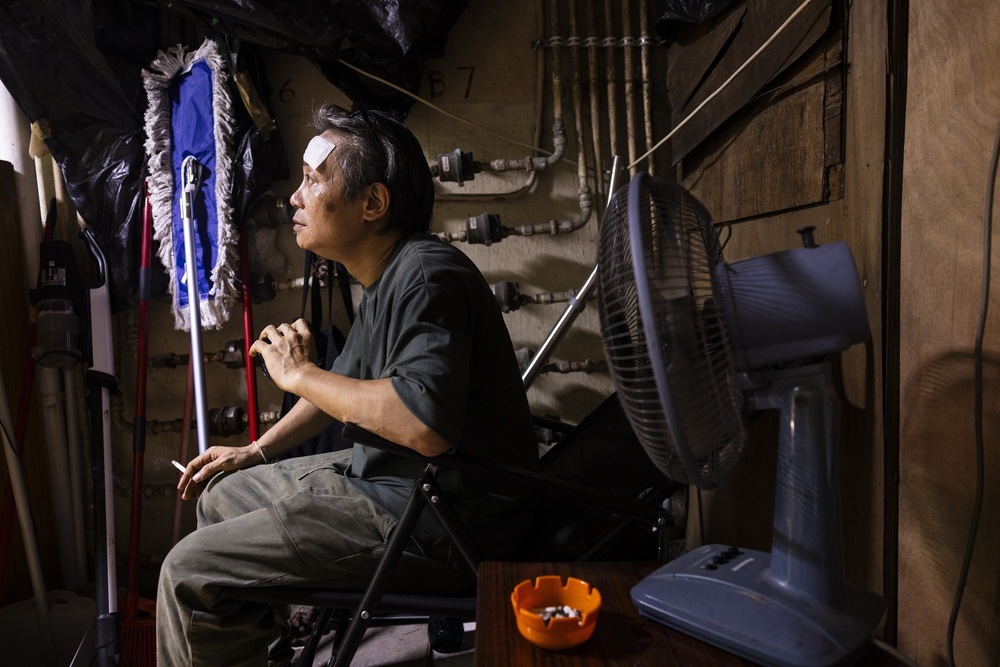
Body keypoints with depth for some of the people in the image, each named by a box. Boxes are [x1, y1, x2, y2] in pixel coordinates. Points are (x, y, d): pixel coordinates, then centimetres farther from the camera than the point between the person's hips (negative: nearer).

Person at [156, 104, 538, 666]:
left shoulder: (428, 276, -23)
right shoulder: (387, 279, 11)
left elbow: (425, 424, -37)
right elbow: (349, 385, 24)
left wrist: (298, 373, -23)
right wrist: (258, 451, 21)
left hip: (442, 528, -10)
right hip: (389, 478, 10)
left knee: (188, 574, -9)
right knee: (223, 496, 21)